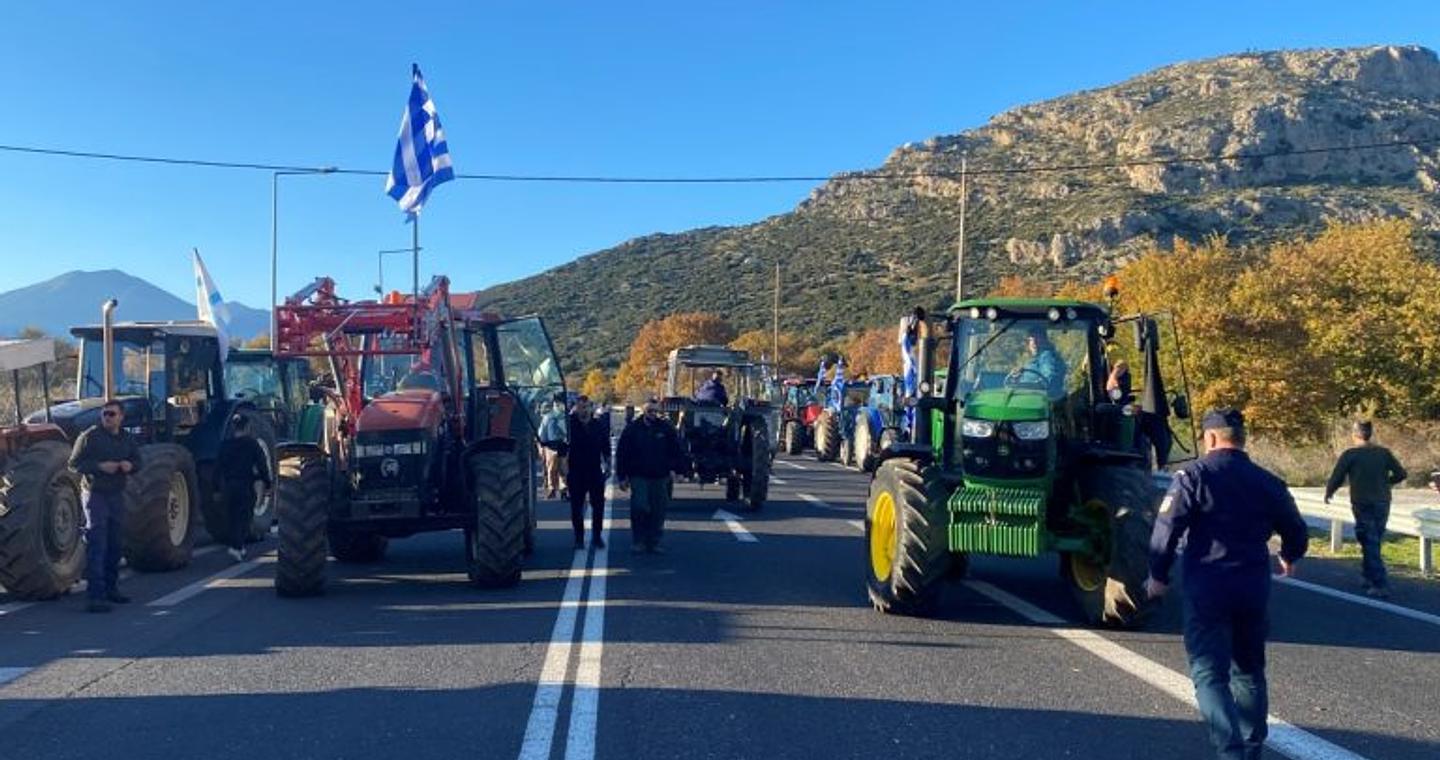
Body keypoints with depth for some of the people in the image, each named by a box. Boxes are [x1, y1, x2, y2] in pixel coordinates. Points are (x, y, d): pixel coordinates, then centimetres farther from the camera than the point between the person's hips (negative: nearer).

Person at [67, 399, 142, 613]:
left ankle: (111, 588, 28)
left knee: (114, 544, 14)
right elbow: (74, 463, -9)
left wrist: (130, 465, -6)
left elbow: (138, 462, 17)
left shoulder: (128, 439, 9)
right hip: (94, 493, -6)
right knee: (96, 544, -12)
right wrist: (100, 466, -22)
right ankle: (95, 595, -14)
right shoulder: (89, 436, -7)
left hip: (117, 495, 6)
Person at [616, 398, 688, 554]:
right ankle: (638, 542, 5)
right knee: (639, 508, -11)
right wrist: (622, 477, -3)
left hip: (660, 478, 2)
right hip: (639, 477, -2)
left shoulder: (666, 428, 2)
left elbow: (677, 452, 5)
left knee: (658, 512, 6)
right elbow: (622, 454, 0)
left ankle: (653, 543, 18)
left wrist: (679, 470, -3)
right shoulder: (632, 429, -1)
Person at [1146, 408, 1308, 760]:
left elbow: (1167, 528, -15)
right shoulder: (1268, 482, 8)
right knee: (1249, 669, 21)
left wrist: (1158, 575, -3)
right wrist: (1289, 558, 40)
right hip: (1254, 586, 5)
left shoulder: (1194, 475, -8)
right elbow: (1296, 531, 18)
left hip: (1207, 587, -5)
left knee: (1209, 672, -4)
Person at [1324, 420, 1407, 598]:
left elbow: (1336, 479, -9)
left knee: (1370, 545, -1)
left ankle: (1381, 586, -6)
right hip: (1382, 504, 4)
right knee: (1373, 543, 18)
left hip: (1362, 505, -4)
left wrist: (1328, 494, 10)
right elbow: (1401, 474, 4)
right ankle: (1369, 578, 26)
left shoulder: (1350, 454, -9)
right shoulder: (1384, 453, 2)